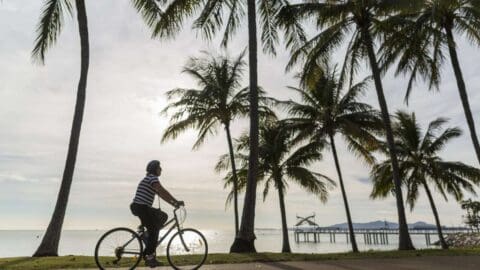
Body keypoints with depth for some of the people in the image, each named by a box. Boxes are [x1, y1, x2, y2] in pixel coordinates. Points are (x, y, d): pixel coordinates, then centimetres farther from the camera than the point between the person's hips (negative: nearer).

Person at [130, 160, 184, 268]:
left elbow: (161, 194, 20)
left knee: (163, 216, 13)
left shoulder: (151, 179, 20)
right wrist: (176, 201, -20)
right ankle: (149, 256, -1)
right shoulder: (152, 178, -12)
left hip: (144, 207, 10)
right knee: (153, 230, -7)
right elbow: (163, 191, -22)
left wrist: (173, 203, 15)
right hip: (141, 207, -10)